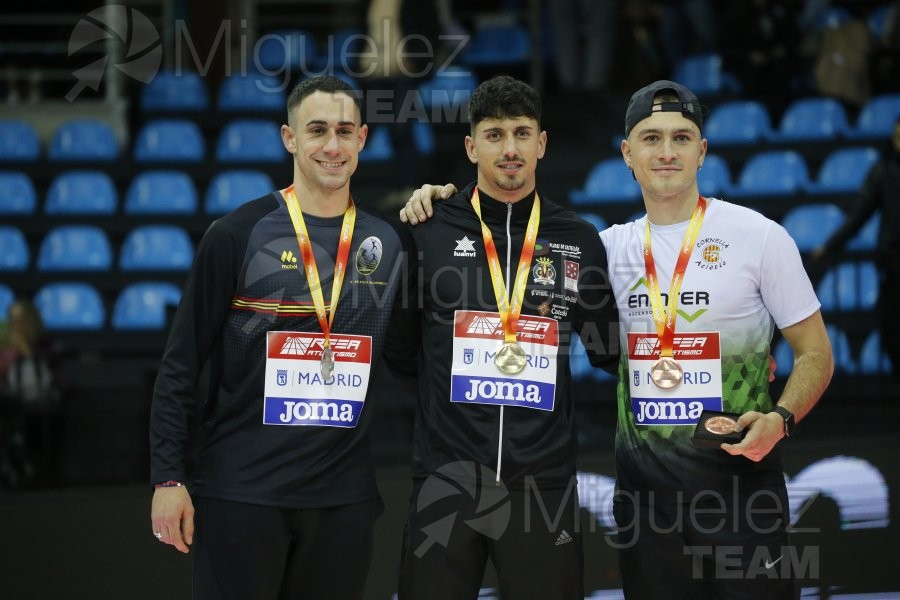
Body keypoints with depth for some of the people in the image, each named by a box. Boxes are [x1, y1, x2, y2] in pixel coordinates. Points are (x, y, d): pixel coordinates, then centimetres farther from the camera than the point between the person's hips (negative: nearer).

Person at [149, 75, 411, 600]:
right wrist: (168, 477, -8)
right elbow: (182, 364, -4)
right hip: (240, 490, -3)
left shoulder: (387, 242, 7)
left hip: (345, 494, 3)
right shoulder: (238, 235, -4)